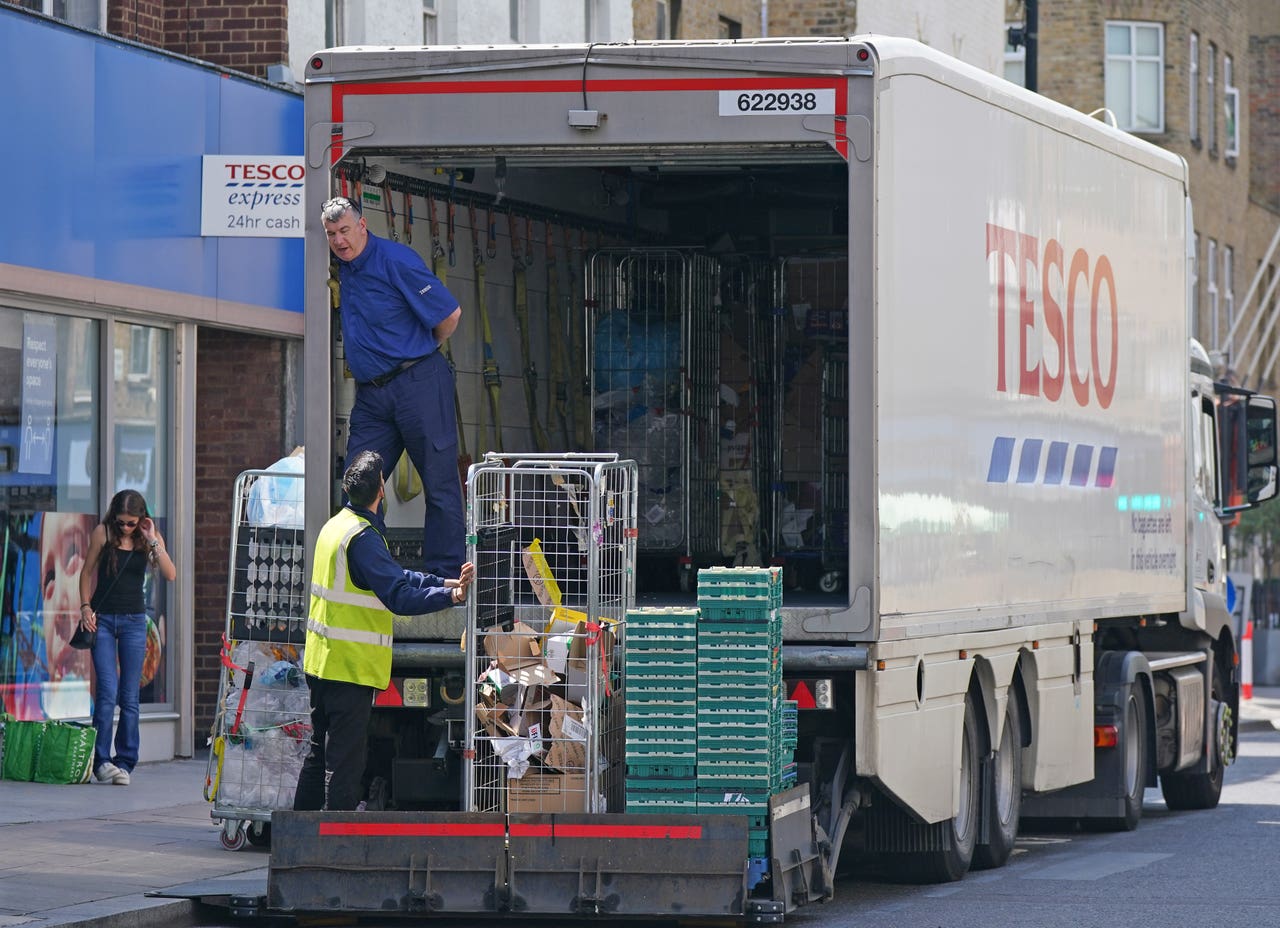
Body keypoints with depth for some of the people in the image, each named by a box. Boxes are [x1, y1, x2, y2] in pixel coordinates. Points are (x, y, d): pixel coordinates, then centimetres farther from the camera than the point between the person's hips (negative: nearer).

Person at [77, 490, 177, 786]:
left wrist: (152, 541, -16)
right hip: (103, 618, -2)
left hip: (134, 620, 2)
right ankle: (101, 760, -8)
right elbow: (87, 571, 6)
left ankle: (125, 762, 4)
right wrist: (85, 606, -5)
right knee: (107, 692, -11)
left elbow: (170, 575, -10)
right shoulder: (102, 533, -3)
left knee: (130, 697, 1)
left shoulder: (150, 537, 2)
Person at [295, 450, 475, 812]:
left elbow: (393, 575, 11)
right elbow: (399, 597, -27)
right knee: (345, 761, -5)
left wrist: (446, 582, 4)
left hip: (322, 660, 10)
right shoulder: (363, 537, -19)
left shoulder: (336, 525, 12)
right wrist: (449, 595, -27)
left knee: (320, 754, 18)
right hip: (352, 666, -10)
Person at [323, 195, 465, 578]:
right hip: (371, 394, 8)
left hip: (417, 384, -8)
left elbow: (450, 314, -9)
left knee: (439, 482, -2)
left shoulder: (395, 260, -12)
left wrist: (423, 351, 7)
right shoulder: (345, 266, 12)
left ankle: (444, 576, 1)